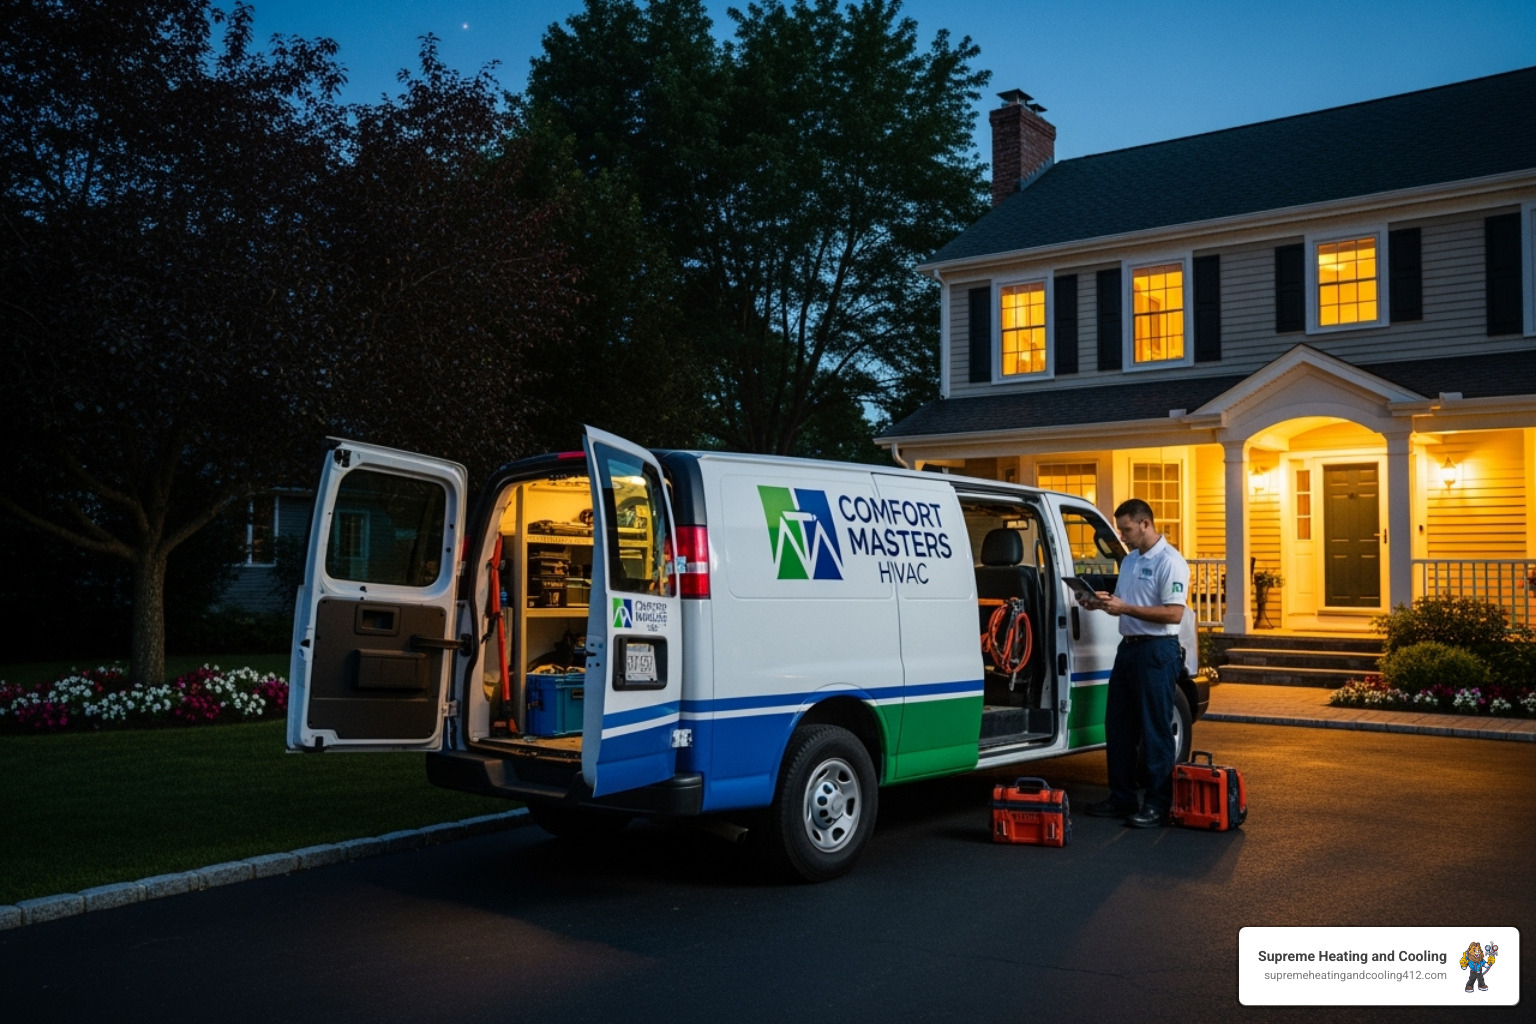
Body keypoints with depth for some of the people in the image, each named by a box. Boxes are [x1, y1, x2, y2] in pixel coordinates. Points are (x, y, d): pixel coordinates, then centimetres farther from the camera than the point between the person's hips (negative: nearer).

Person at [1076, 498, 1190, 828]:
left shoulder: (1169, 562, -13)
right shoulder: (1130, 560, 15)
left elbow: (1174, 614, -21)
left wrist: (1125, 608, -24)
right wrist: (1103, 602, 3)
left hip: (1157, 652, -9)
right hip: (1128, 648, 9)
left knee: (1155, 730, -3)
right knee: (1118, 726, 12)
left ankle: (1158, 804, 6)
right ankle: (1122, 798, 22)